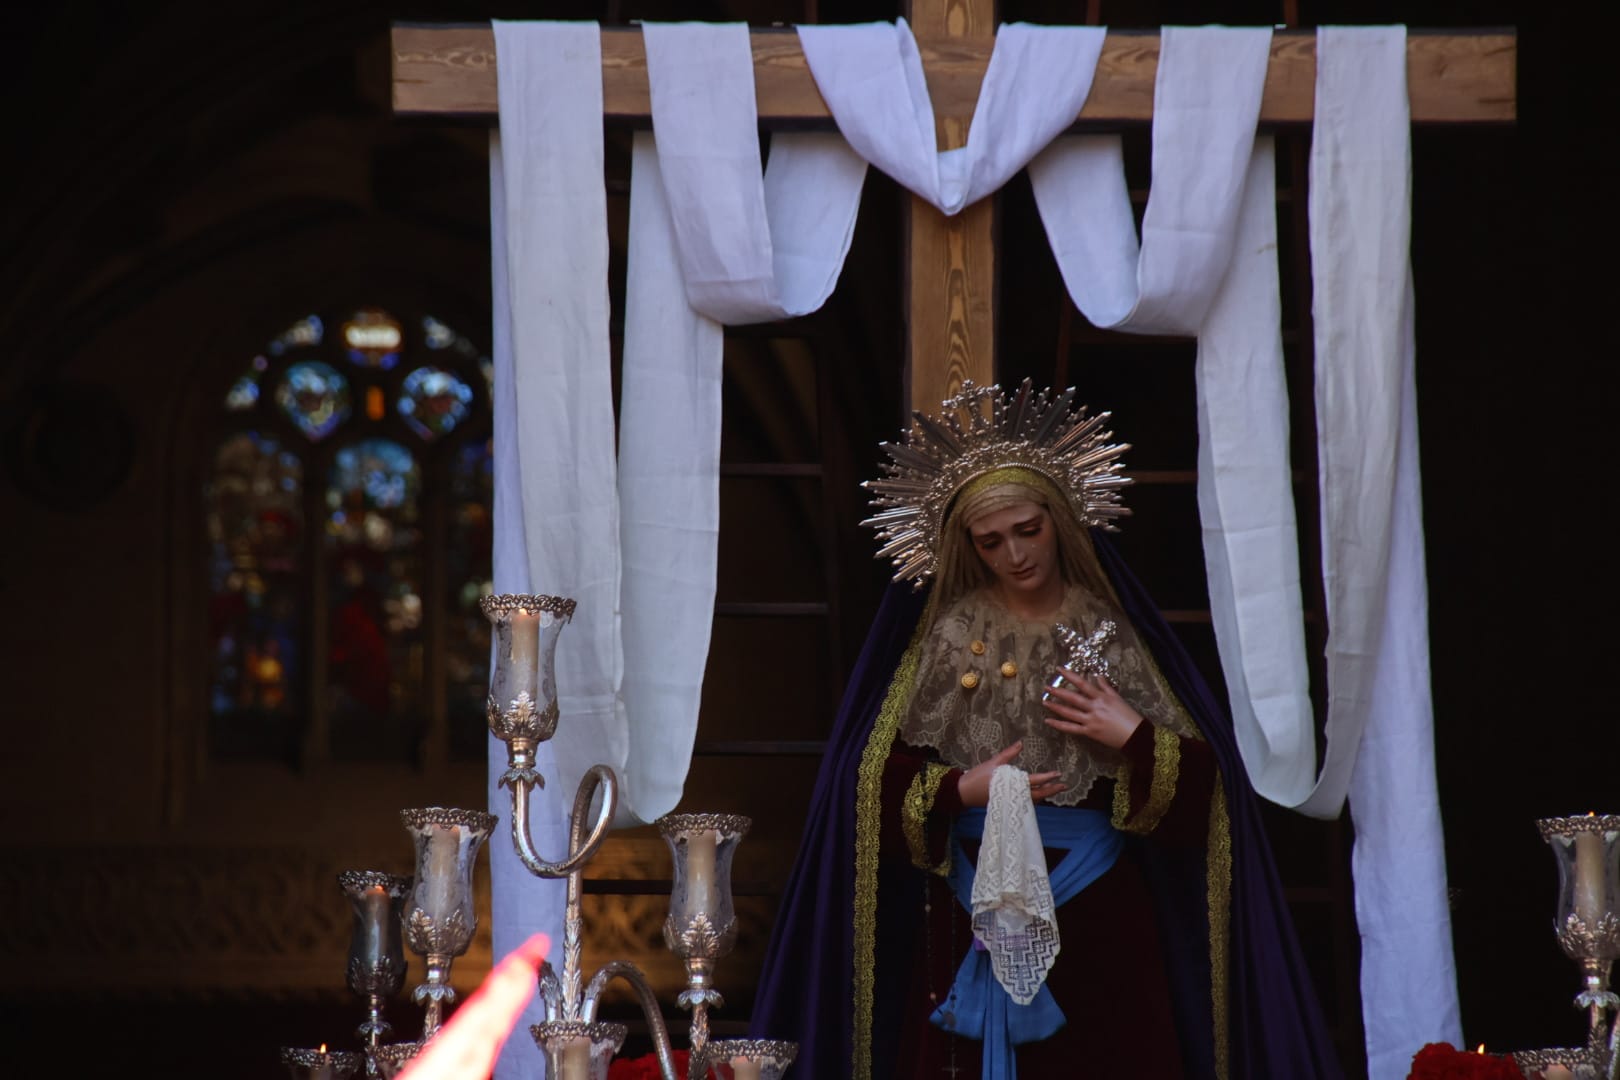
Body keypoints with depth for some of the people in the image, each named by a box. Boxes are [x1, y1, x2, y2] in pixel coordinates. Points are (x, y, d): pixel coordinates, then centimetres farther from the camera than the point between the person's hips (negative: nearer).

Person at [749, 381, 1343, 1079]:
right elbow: (880, 779, 1)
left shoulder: (1108, 628, 6)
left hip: (1100, 907, 0)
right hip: (976, 902, 0)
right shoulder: (949, 633, 6)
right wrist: (963, 791, -13)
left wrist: (1133, 738, -13)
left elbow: (1201, 777, 3)